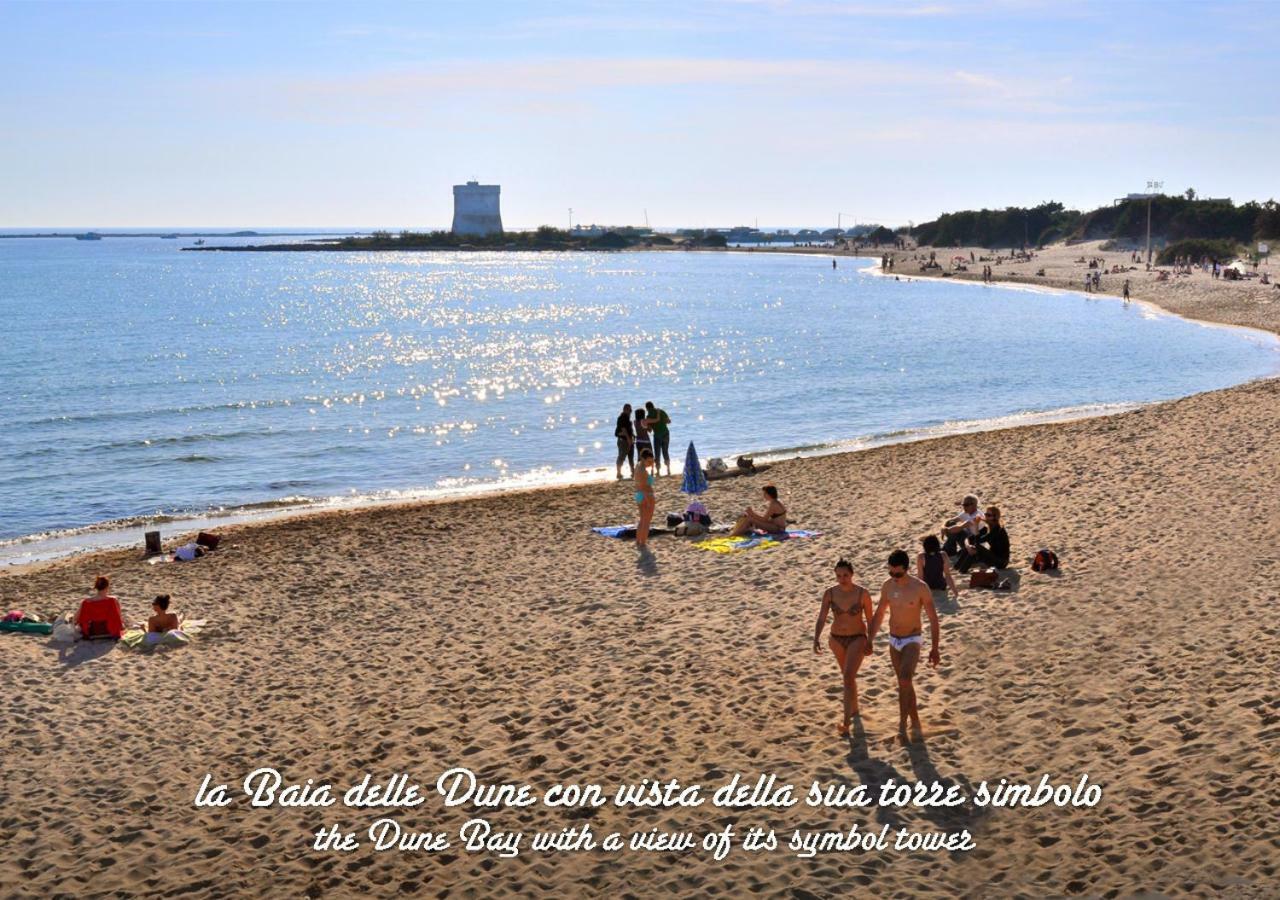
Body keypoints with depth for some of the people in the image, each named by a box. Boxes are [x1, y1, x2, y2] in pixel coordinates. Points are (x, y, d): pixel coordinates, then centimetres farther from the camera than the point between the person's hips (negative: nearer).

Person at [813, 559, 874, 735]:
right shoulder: (829, 593, -11)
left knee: (848, 677, -19)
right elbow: (821, 619, -14)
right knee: (848, 676, 22)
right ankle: (854, 707, 46)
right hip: (836, 639, 4)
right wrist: (816, 640, -29)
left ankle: (846, 720, -15)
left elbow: (870, 619, -6)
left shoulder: (863, 593, -17)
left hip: (857, 639, -4)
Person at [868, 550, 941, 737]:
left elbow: (933, 619, -11)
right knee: (905, 683, 13)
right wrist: (870, 640, 6)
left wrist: (934, 648, -13)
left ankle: (902, 720, -15)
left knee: (905, 679, -25)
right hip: (893, 641, 5)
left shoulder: (920, 588, -16)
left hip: (912, 641, -5)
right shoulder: (887, 586, -1)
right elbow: (879, 614, 12)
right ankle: (915, 722, 26)